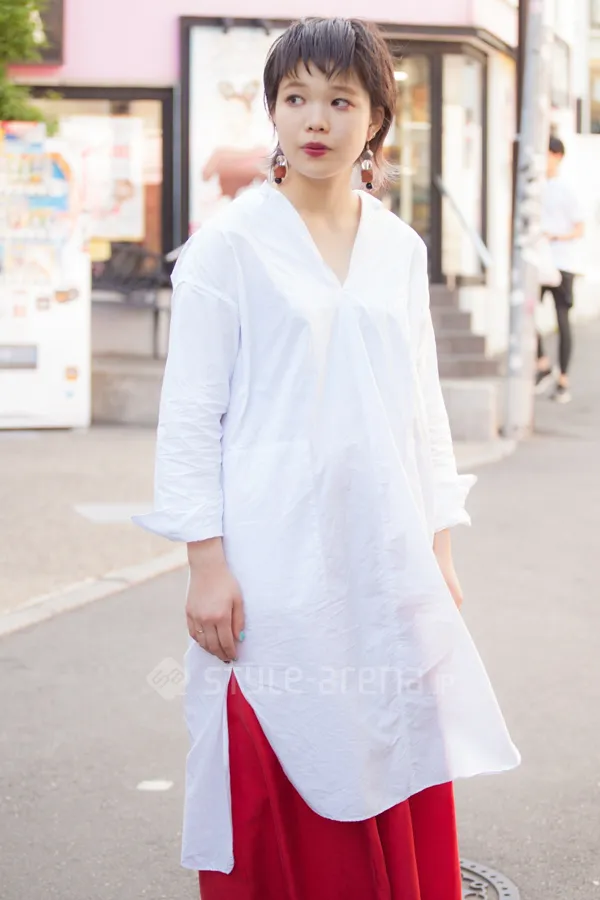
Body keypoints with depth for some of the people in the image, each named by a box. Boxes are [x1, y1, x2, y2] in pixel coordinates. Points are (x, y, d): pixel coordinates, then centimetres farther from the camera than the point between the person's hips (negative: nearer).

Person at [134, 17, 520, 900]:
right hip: (275, 560, -4)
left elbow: (423, 408, 14)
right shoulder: (228, 243, -3)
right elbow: (190, 412, -5)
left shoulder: (400, 250, 10)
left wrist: (439, 549, 11)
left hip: (386, 561, 4)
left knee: (400, 795, 8)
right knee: (278, 800, 1)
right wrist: (206, 561, -11)